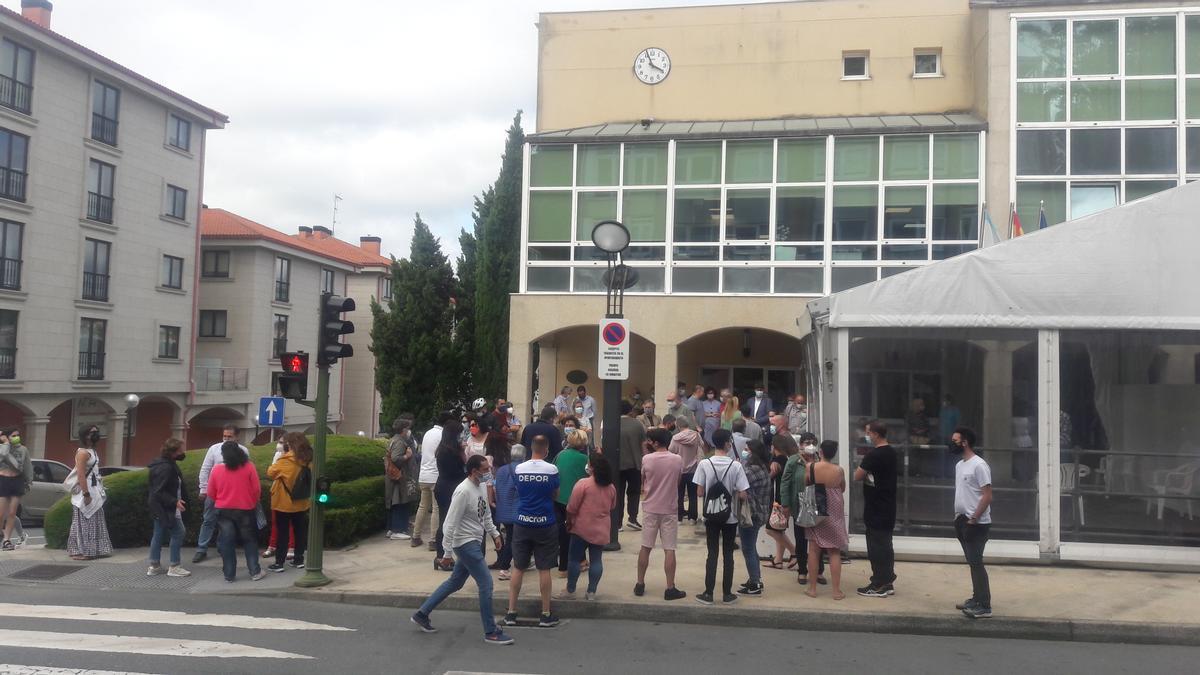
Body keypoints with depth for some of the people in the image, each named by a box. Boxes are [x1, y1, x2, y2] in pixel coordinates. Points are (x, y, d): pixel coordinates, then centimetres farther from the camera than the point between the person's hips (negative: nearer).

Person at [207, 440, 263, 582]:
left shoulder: (217, 469, -3)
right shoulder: (249, 466, -7)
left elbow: (211, 493, 3)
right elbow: (256, 489, -6)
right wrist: (253, 503, 12)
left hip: (223, 511, 1)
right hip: (245, 509, -1)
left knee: (227, 543, 8)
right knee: (249, 540, 10)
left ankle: (229, 575, 9)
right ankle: (255, 572, 8)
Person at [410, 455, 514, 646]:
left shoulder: (481, 486, 4)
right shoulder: (463, 492, -23)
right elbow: (450, 524, -21)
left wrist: (494, 533, 14)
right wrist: (448, 553, -19)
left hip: (474, 542, 9)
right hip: (466, 544, -9)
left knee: (455, 582, 19)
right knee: (486, 583, -6)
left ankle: (422, 614, 31)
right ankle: (491, 632, 5)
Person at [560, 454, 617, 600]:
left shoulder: (583, 483, -14)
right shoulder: (611, 487, 4)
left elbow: (572, 508, -12)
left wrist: (569, 522, 1)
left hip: (582, 528, -5)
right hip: (601, 530, 5)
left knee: (575, 559, 5)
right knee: (596, 560, 7)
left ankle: (570, 590, 11)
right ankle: (591, 592, 9)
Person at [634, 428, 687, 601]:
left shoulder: (646, 459, -9)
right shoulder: (677, 460, -6)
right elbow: (677, 483, 7)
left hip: (650, 508, 1)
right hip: (669, 509, 0)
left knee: (645, 547, 11)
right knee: (669, 550, 2)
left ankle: (640, 585, 18)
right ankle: (670, 589, 4)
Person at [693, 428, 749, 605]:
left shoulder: (704, 464, -10)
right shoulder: (736, 466, -12)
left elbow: (700, 492, -7)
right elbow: (743, 495, -13)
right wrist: (732, 491, 7)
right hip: (730, 517, -1)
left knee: (712, 554, 9)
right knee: (728, 554, 10)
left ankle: (708, 593, 10)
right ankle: (727, 594, 15)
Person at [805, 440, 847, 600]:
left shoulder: (810, 467, -13)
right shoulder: (838, 470, -11)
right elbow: (843, 489, 5)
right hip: (834, 513, 0)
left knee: (814, 549, 9)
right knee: (834, 552, 6)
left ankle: (812, 588, 14)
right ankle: (837, 590, 6)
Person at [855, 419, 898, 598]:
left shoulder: (874, 454, -20)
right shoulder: (891, 452, 9)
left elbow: (857, 476, -17)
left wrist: (863, 472, 1)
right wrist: (868, 474, 4)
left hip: (875, 508, -9)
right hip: (888, 507, 9)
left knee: (876, 545, -1)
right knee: (885, 544, 14)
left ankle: (879, 586, 4)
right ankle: (887, 583, 21)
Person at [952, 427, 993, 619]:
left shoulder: (979, 465, -16)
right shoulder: (959, 465, 12)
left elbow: (987, 496, -19)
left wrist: (973, 519, -20)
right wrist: (957, 517, 15)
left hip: (976, 523, -9)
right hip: (963, 521, 9)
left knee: (976, 562, -9)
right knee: (972, 562, 15)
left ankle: (984, 606, -6)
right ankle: (976, 598, 24)